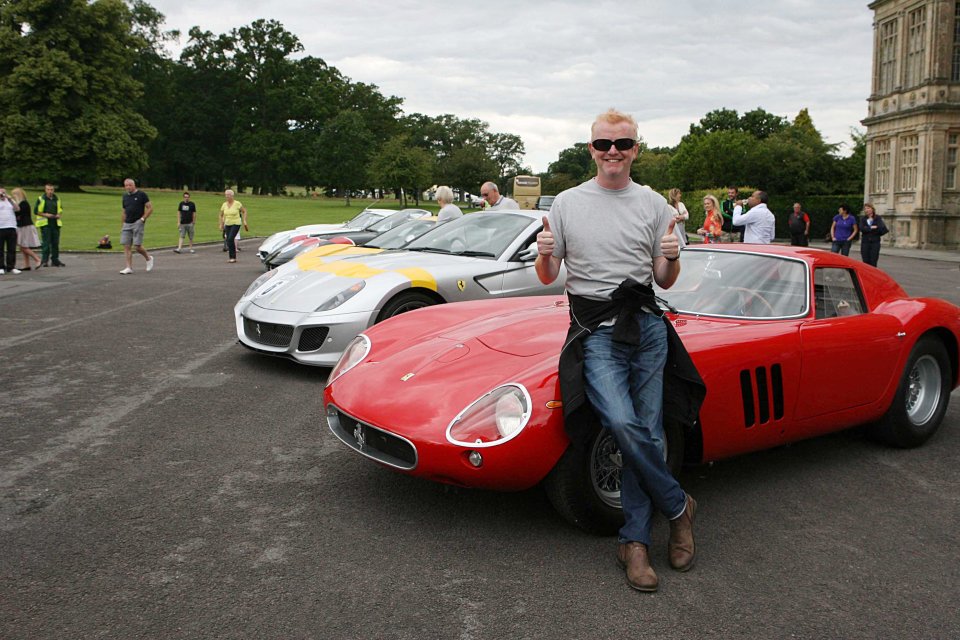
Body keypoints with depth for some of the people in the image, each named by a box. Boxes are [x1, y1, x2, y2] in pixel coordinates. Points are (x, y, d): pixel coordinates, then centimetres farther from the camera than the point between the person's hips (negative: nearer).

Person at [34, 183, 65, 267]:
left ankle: (55, 260, 14)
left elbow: (60, 210, 23)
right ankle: (44, 260, -3)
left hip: (55, 223, 4)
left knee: (55, 243, 7)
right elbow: (36, 211, 0)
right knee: (46, 242, -8)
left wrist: (59, 215, 2)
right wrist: (45, 214, -14)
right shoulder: (41, 199, 0)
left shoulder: (57, 199, 12)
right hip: (45, 224, -4)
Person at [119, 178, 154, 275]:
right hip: (127, 224, 6)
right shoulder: (125, 197, 16)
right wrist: (122, 224, 18)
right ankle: (129, 268, -1)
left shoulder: (141, 195, -2)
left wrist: (142, 219, -12)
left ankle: (148, 258, 18)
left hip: (138, 223, -6)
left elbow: (150, 208, -4)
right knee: (126, 246, -3)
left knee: (137, 246, -10)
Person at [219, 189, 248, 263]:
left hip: (236, 224, -5)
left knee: (230, 239, -20)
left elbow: (244, 211, 2)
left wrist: (244, 221, -5)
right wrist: (221, 224, 11)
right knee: (228, 241, 4)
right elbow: (221, 215, 16)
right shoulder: (224, 205, 4)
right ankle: (232, 257, 14)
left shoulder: (237, 203, -9)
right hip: (227, 225, 5)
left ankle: (233, 257, -13)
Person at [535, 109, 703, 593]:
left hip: (647, 326, 2)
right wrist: (545, 255, -15)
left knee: (648, 434, -2)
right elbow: (548, 278, 7)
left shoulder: (654, 205, 9)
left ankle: (634, 541, 10)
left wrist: (671, 258, -11)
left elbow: (665, 281, 11)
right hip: (595, 332, -2)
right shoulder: (567, 204, 6)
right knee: (623, 424, -20)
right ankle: (678, 507, 3)